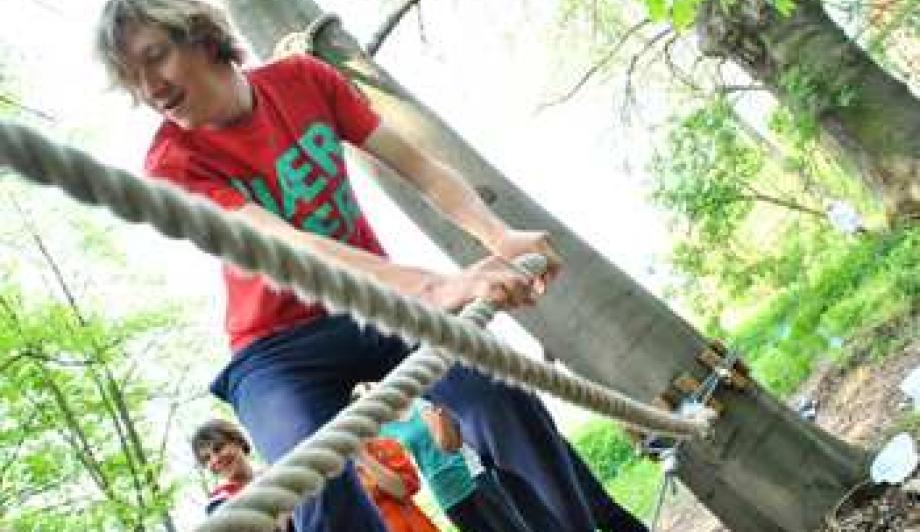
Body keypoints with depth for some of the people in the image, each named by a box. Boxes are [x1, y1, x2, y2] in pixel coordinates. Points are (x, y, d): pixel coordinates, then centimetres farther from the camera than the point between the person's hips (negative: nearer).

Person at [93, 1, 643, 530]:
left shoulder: (303, 78, -3)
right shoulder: (173, 162, -15)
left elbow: (415, 163, -7)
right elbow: (285, 247, -32)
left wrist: (499, 235, -26)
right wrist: (438, 287, -47)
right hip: (280, 348, -3)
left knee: (502, 395, -22)